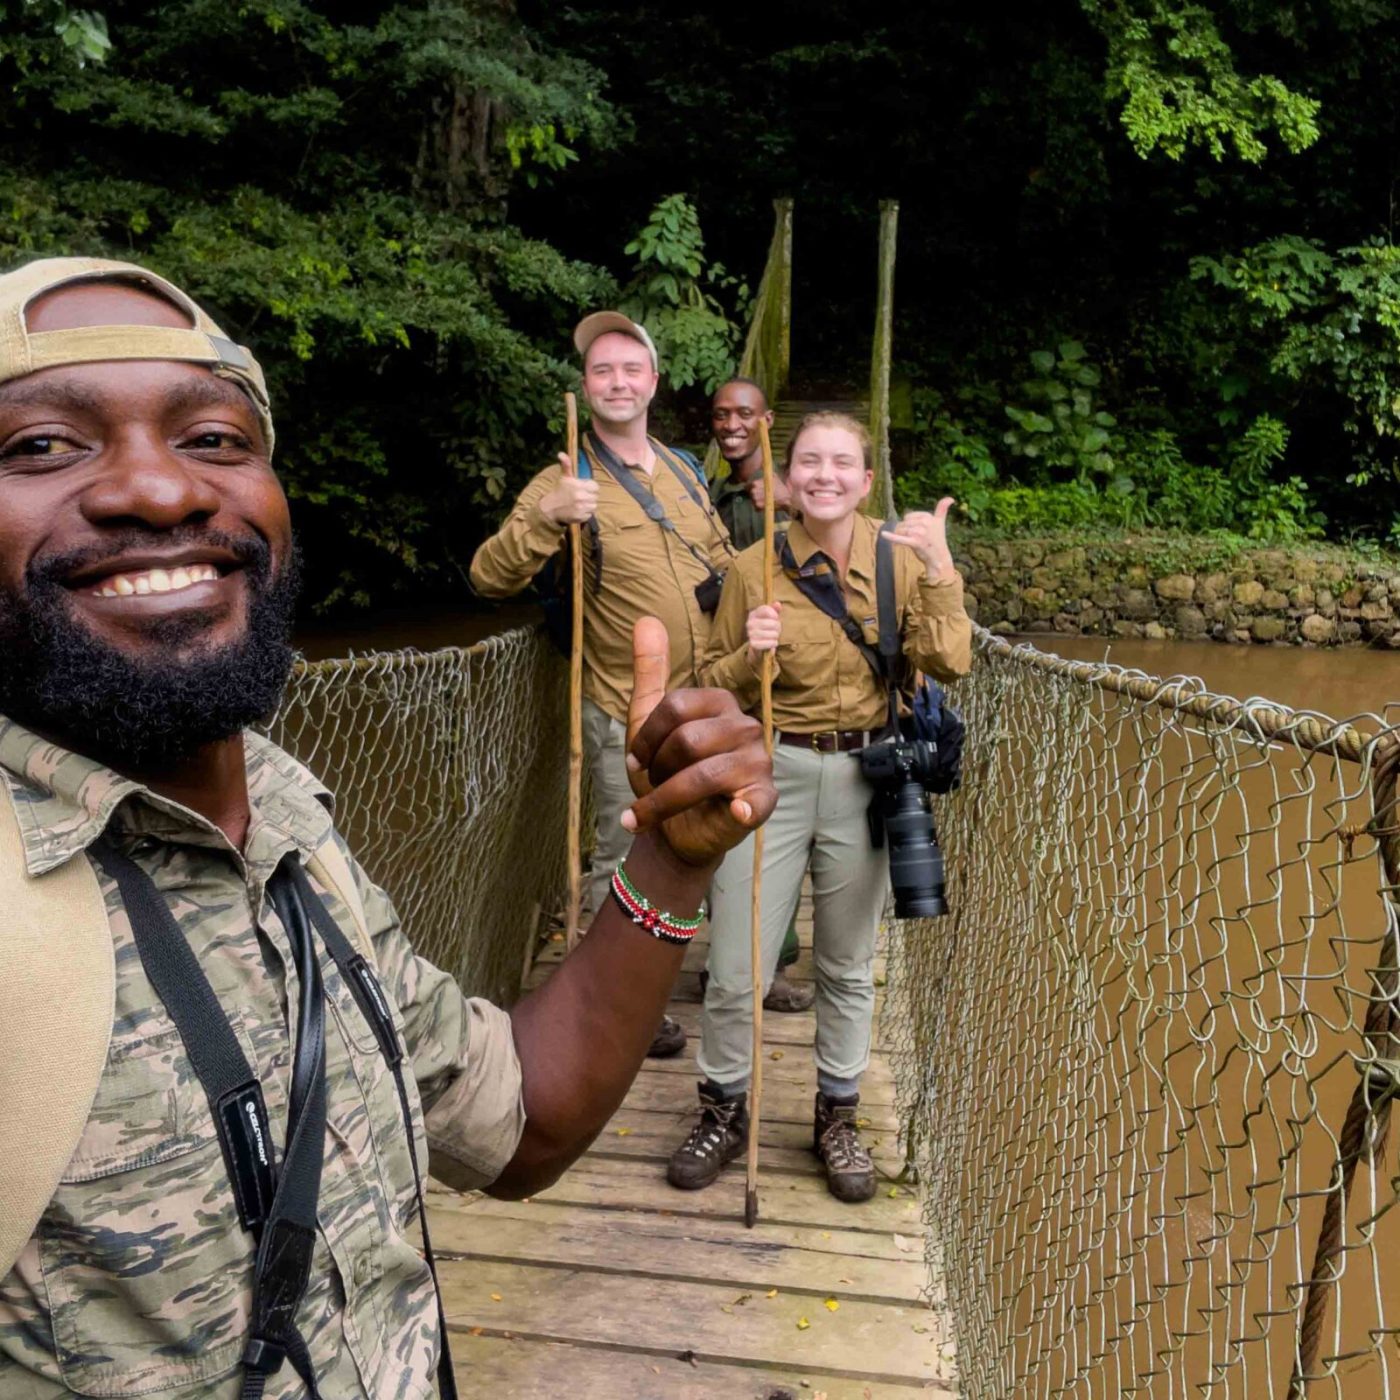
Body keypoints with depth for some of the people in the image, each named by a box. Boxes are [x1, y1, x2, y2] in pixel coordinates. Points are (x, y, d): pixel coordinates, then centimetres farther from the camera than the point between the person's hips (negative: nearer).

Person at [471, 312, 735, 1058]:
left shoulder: (683, 470, 8)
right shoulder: (569, 484, -11)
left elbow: (719, 557, 22)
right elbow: (489, 577, -20)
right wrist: (542, 517, -36)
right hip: (628, 715, -6)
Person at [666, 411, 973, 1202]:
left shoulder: (899, 557, -2)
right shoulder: (755, 567, -5)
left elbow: (949, 663, -13)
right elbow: (715, 688, 1)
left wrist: (939, 569, -22)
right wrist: (750, 654, -19)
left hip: (863, 778, 1)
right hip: (771, 774, -1)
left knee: (848, 967, 15)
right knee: (736, 971, 1)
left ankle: (838, 1116, 36)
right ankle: (725, 1110, 27)